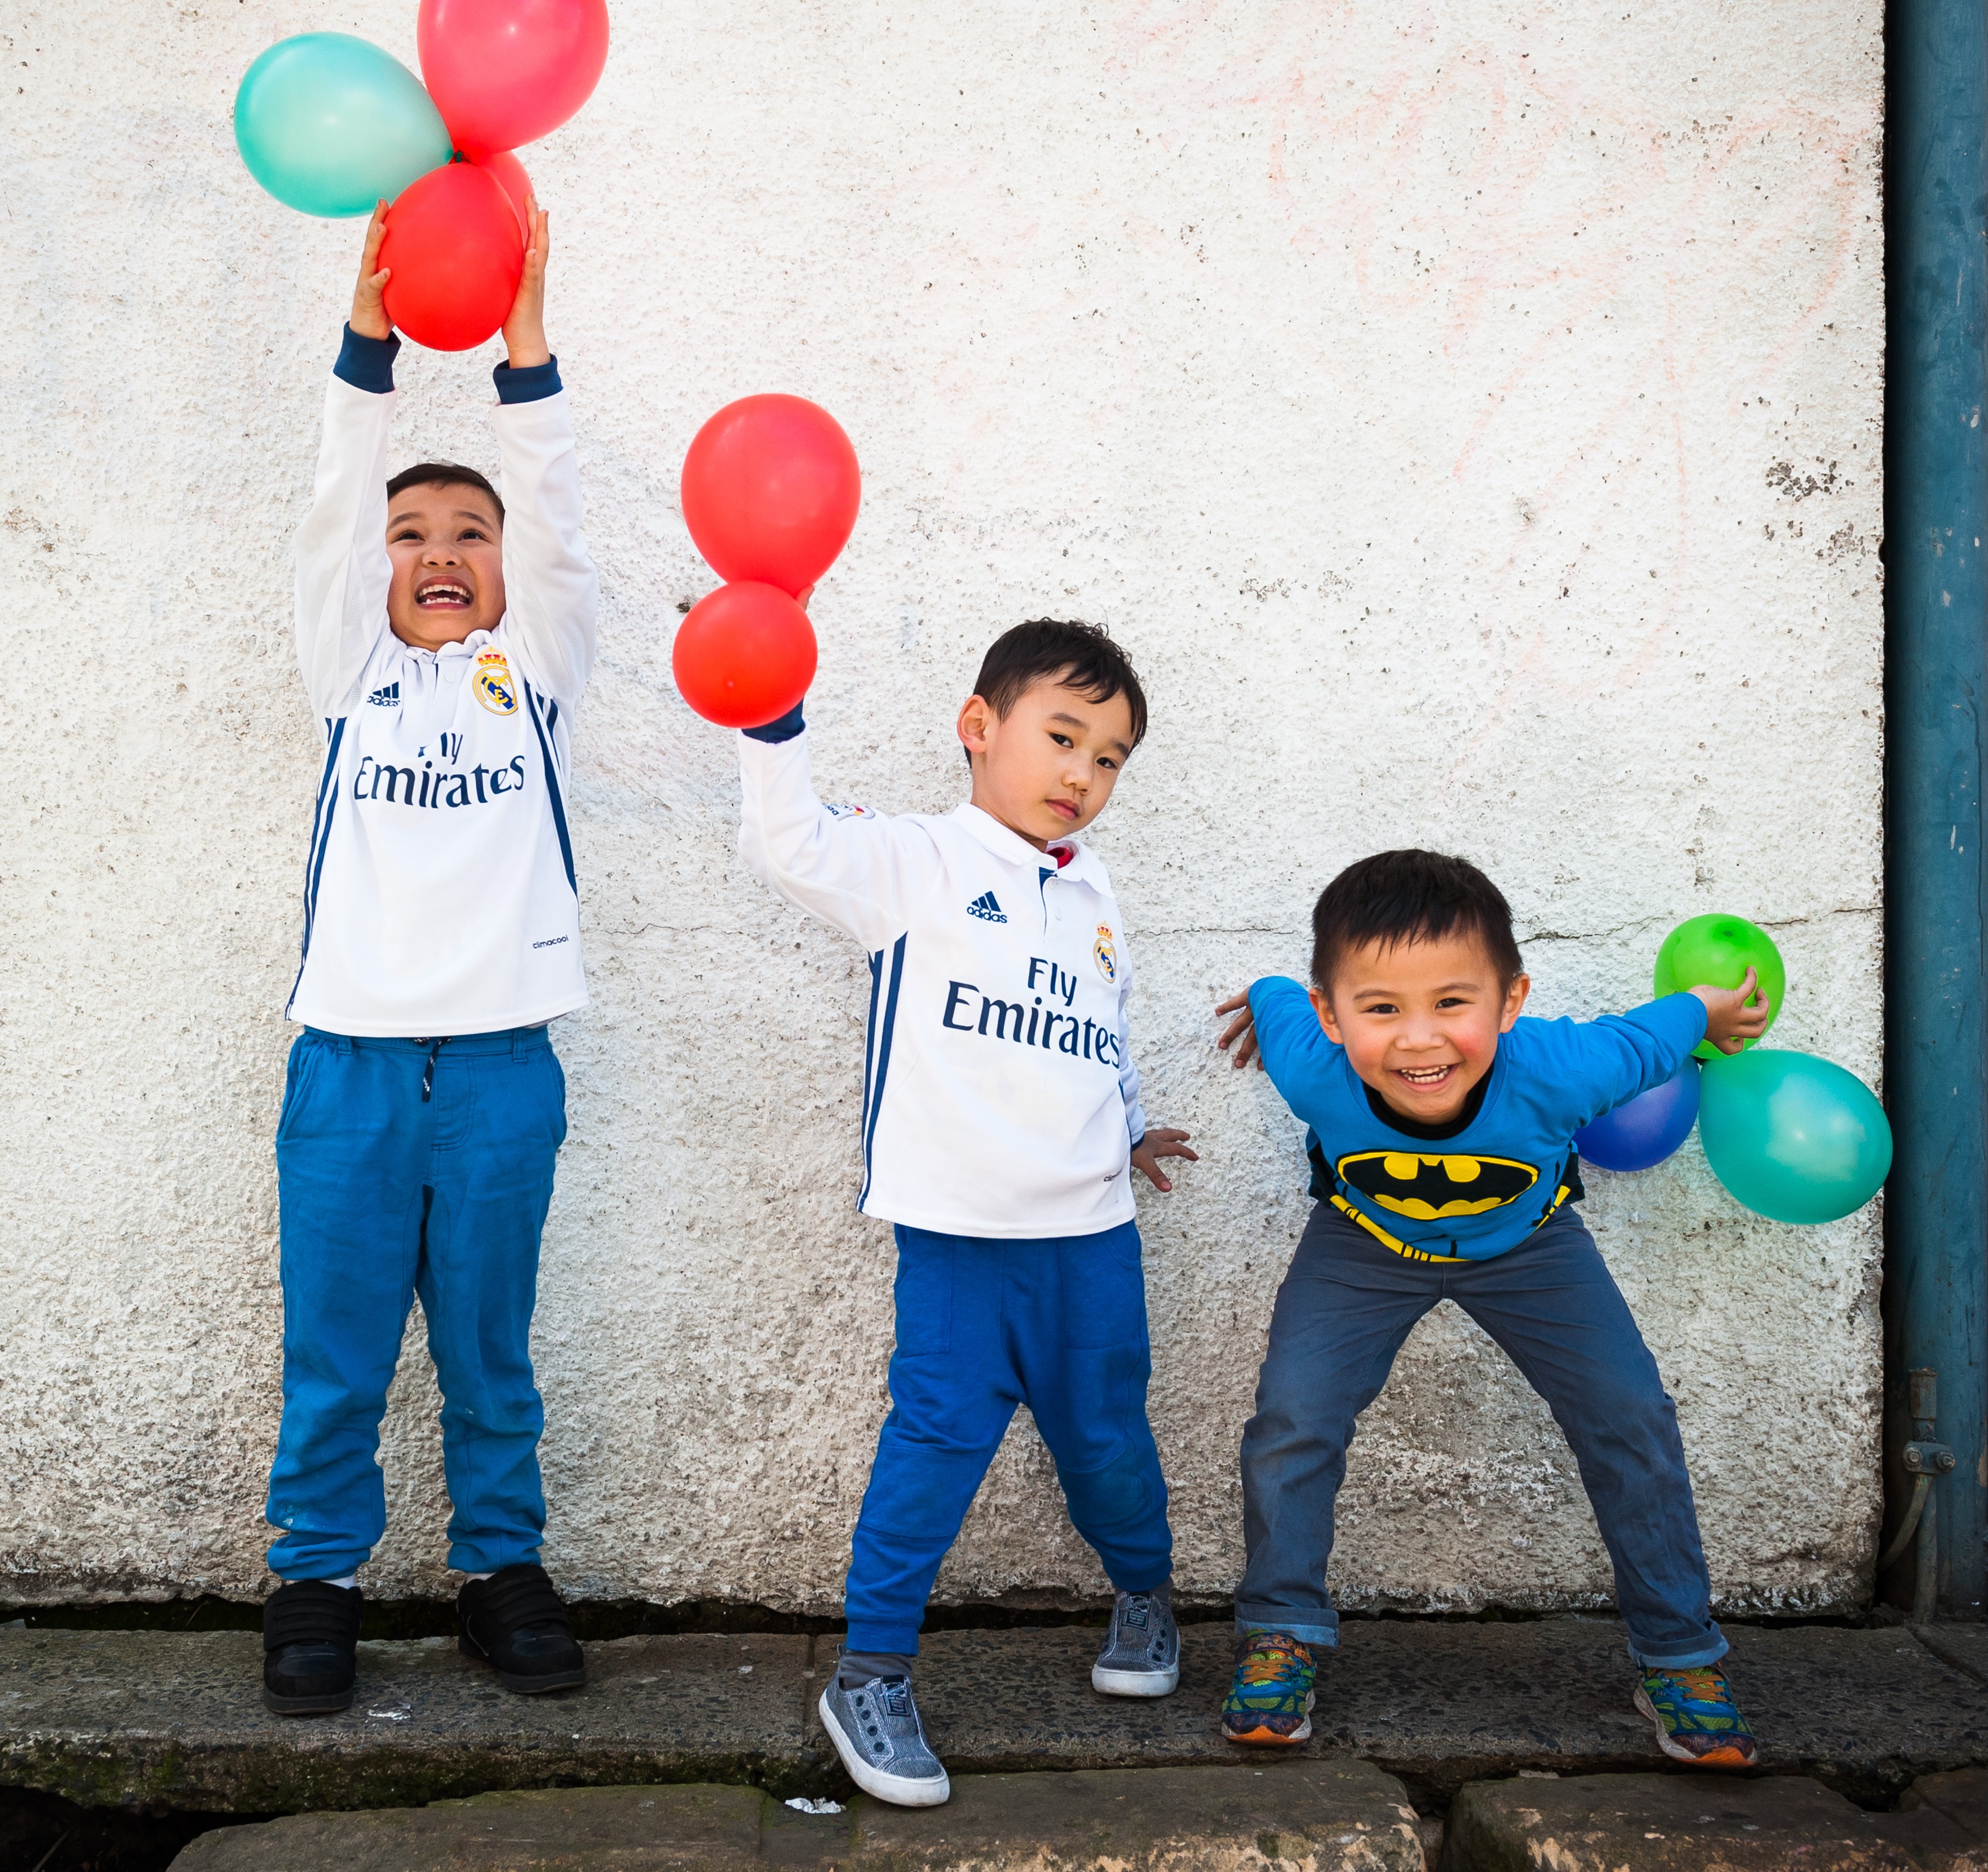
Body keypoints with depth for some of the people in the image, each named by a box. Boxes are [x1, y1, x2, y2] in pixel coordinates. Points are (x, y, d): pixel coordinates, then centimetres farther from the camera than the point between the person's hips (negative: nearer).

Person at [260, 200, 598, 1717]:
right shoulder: (354, 671, 11)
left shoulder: (534, 673, 10)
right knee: (333, 1352, 6)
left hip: (499, 1061, 0)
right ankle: (317, 1578, 20)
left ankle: (503, 1567, 22)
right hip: (351, 1054, 0)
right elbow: (331, 515, -3)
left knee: (491, 1349, 9)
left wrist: (524, 346, -18)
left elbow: (556, 523, -5)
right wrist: (369, 339, -15)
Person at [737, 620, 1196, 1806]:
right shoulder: (915, 865, -4)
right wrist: (774, 718, -30)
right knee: (939, 1439, -7)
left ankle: (1146, 1598, 41)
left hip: (1090, 1229, 5)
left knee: (1106, 1433, 15)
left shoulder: (1096, 900, 15)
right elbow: (793, 843, -20)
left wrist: (1129, 1127, 33)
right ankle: (872, 1671, 4)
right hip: (959, 1230, -5)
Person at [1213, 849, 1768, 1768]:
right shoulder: (1313, 1071, -40)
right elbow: (1272, 998, -15)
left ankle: (1680, 1658, 16)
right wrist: (1263, 1006, 9)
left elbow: (1648, 1037, -19)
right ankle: (1278, 1639, 9)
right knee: (1290, 1418, -12)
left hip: (1525, 1242, 0)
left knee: (1632, 1418, -3)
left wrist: (1710, 1010, 3)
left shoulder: (1555, 1072, -42)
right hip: (1364, 1244, 0)